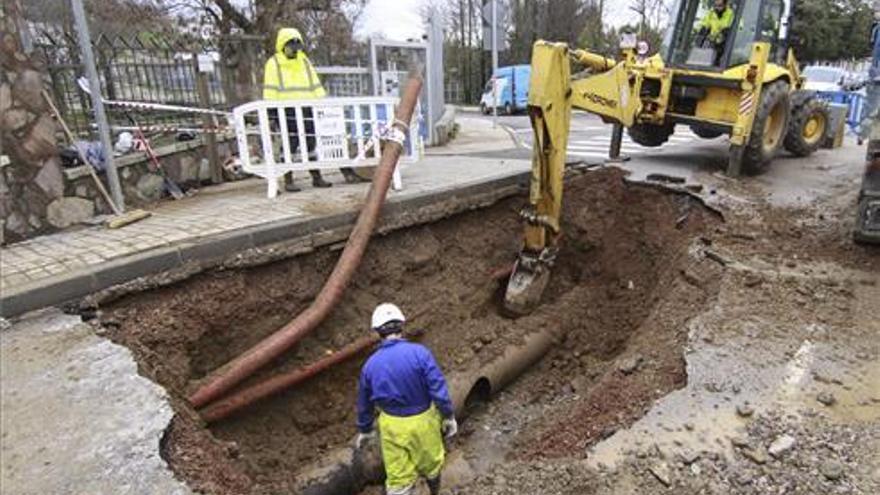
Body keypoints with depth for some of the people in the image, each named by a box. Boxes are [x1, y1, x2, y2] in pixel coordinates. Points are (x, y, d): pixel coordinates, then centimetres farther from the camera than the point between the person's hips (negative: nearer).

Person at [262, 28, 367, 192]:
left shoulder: (304, 61, 20)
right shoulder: (273, 63, 6)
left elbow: (315, 85, 20)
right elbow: (270, 89, -1)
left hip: (306, 109, 4)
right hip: (286, 111, -4)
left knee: (311, 144, 5)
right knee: (290, 145, -5)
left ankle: (316, 177, 12)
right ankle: (288, 181, 1)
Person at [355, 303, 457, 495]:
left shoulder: (370, 364, -8)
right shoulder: (419, 353, -21)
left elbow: (364, 402, 5)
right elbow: (438, 389, -20)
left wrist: (364, 430, 21)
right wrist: (449, 416, -4)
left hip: (391, 424, 2)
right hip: (422, 421, -1)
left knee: (397, 474, 14)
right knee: (430, 461, 25)